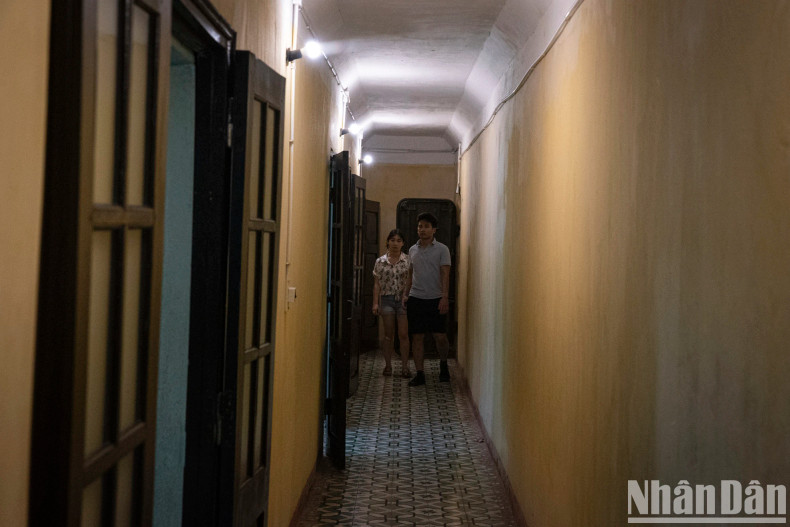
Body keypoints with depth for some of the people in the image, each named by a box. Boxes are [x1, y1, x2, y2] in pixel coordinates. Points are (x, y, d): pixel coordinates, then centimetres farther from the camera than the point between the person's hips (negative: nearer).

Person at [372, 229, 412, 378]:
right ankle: (388, 365, 13)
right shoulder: (380, 262, 5)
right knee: (388, 334, 5)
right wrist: (375, 303, 1)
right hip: (387, 299, 1)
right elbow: (377, 283, 6)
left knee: (403, 334, -4)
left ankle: (404, 367, 1)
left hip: (403, 300, -1)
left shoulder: (408, 261, 2)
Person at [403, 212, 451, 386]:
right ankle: (420, 374, 7)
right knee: (417, 337, 1)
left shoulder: (442, 249, -1)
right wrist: (405, 294, 12)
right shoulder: (413, 250, 12)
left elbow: (445, 275, -7)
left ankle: (443, 364, 24)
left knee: (441, 337, -3)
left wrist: (445, 297, -16)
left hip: (436, 299, -3)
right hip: (416, 298, 3)